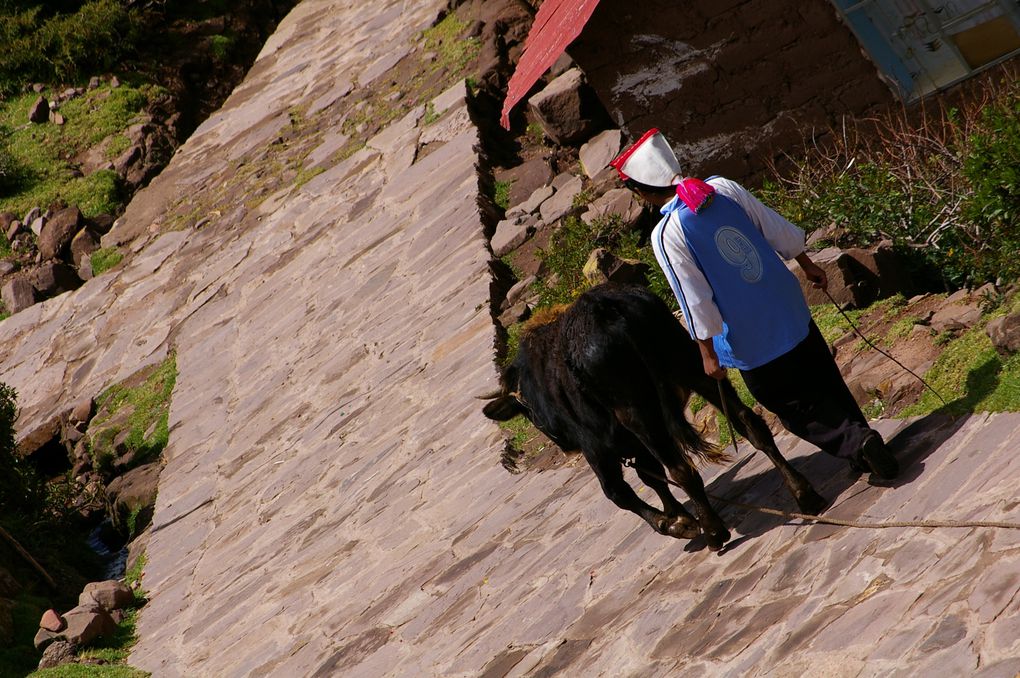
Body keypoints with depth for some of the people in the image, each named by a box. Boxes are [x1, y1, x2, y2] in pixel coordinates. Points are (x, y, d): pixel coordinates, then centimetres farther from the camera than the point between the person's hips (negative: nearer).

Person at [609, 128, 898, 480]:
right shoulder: (724, 188, -5)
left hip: (750, 340, -5)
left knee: (794, 407, 11)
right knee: (826, 384, 21)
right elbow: (779, 230, 6)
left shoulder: (667, 235, -20)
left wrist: (708, 353, -6)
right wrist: (808, 266, 22)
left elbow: (696, 300, -18)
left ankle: (857, 443, 0)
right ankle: (861, 440, 28)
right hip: (789, 311, 5)